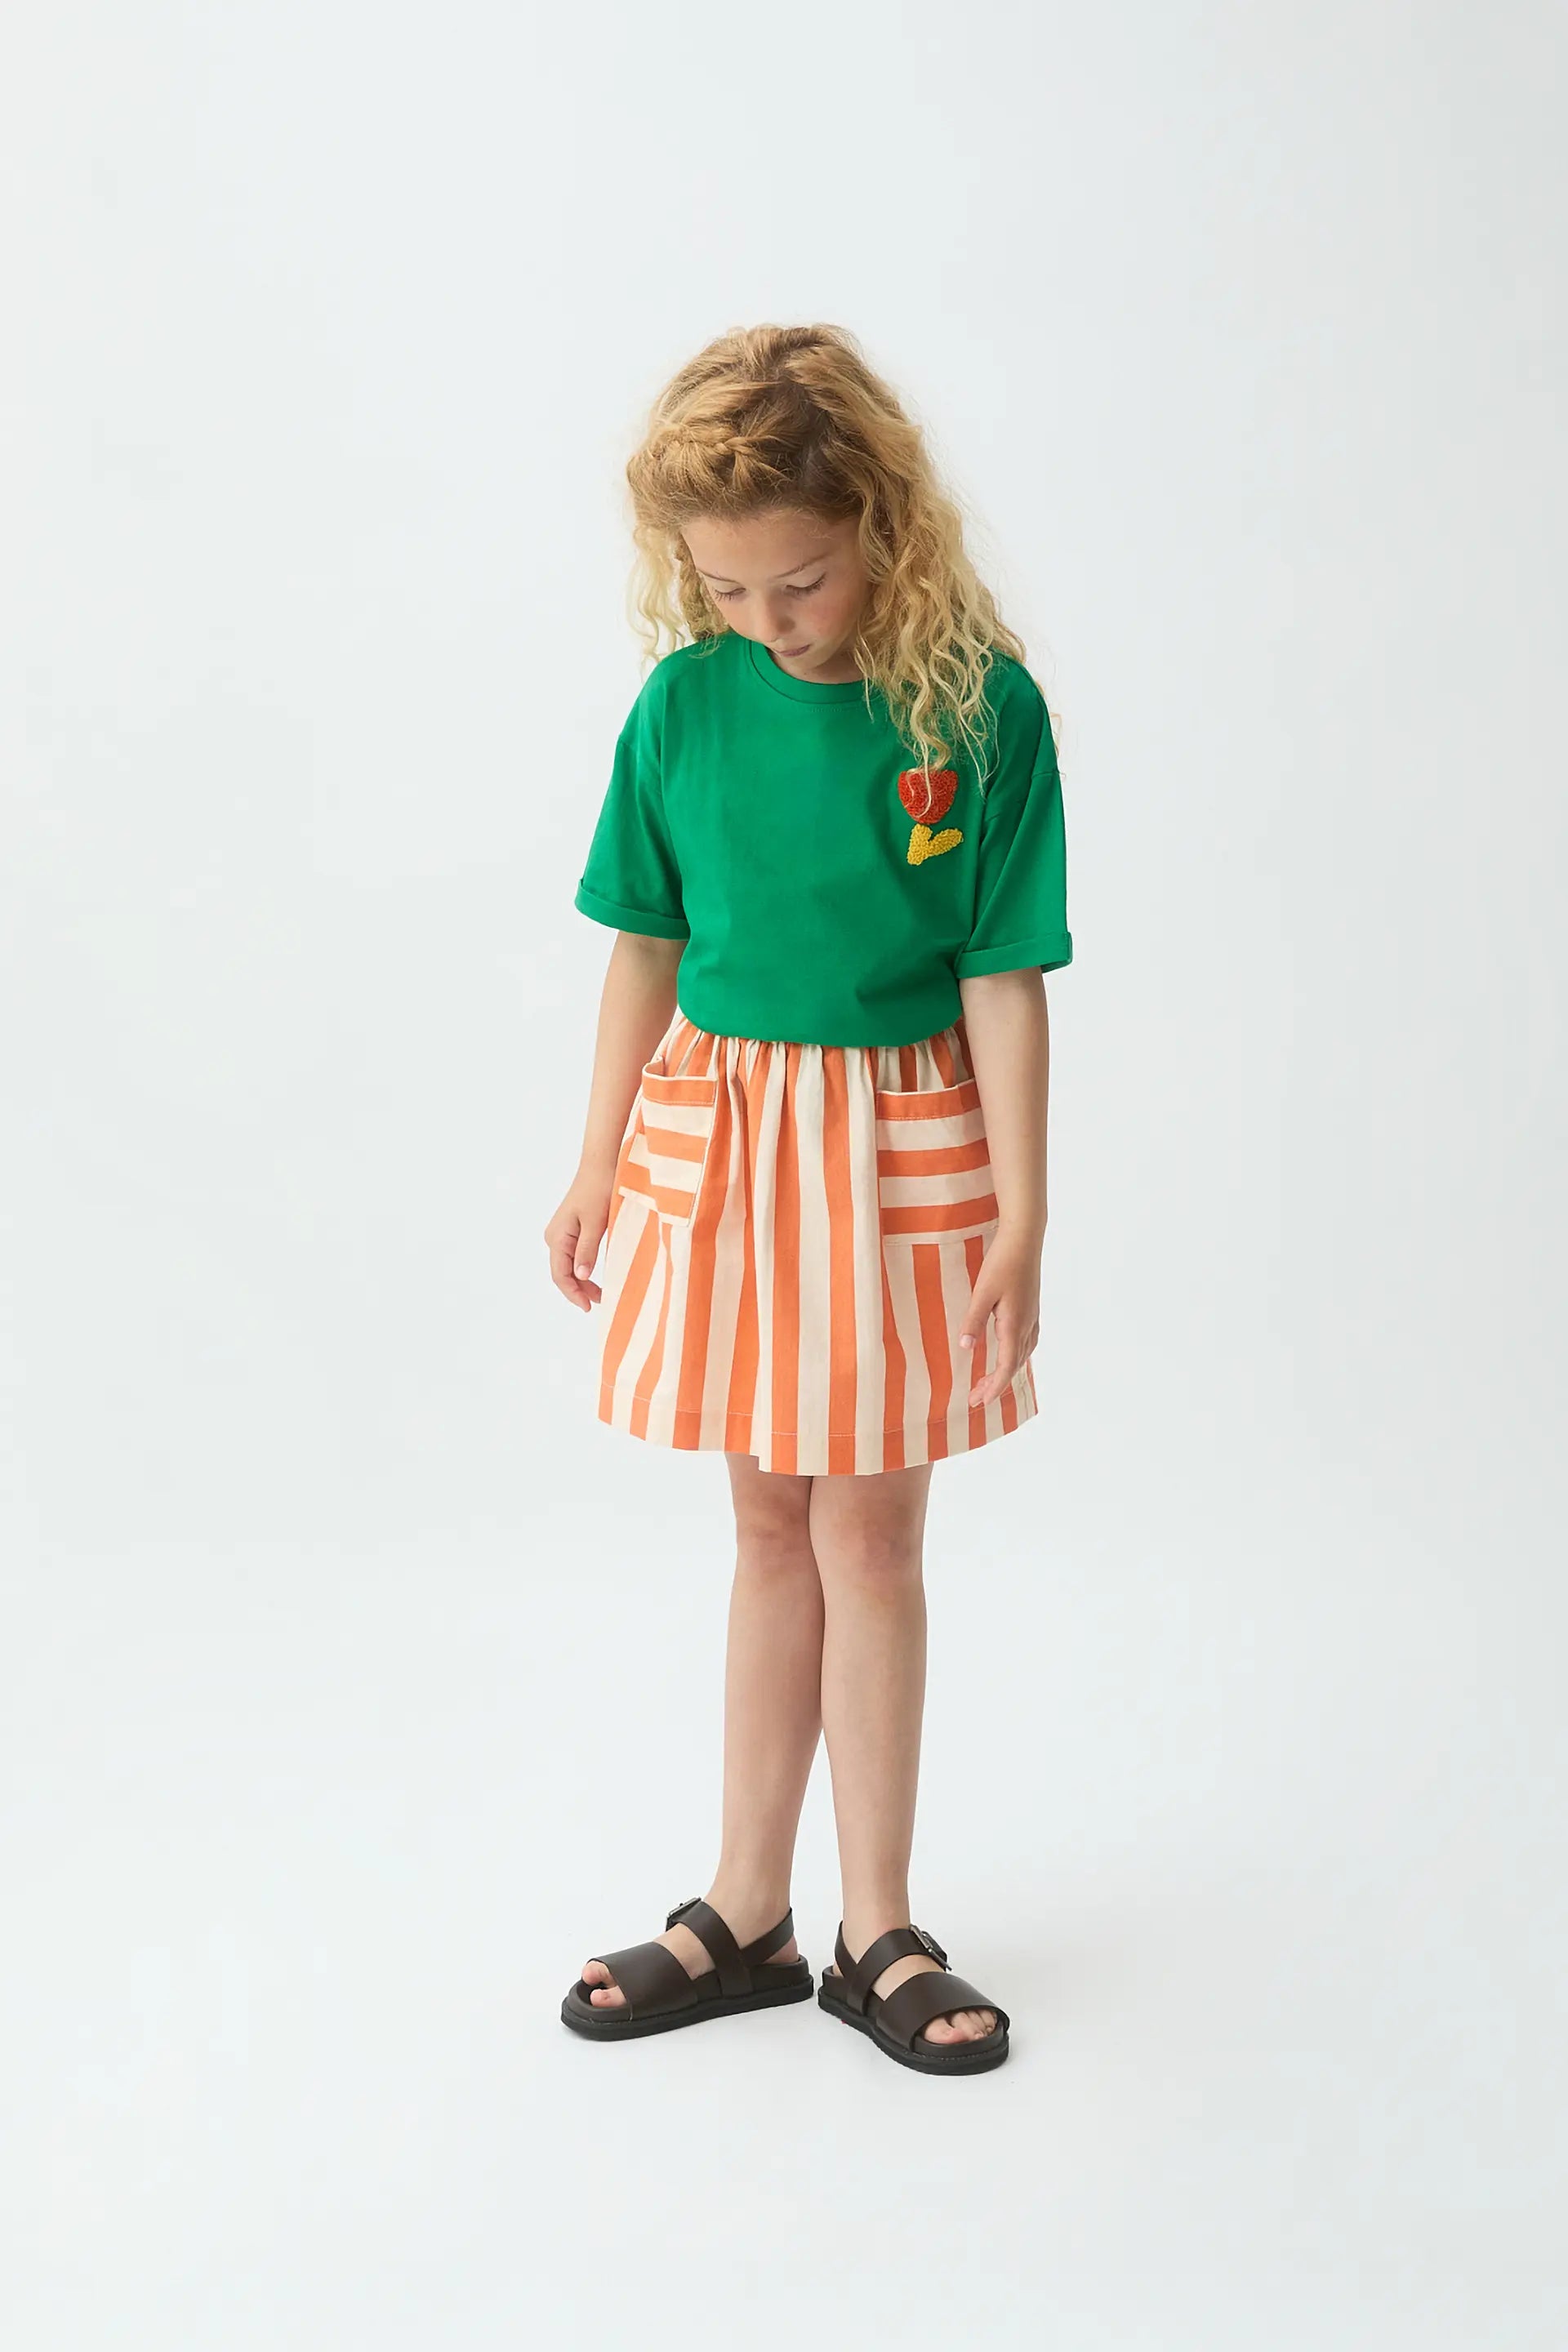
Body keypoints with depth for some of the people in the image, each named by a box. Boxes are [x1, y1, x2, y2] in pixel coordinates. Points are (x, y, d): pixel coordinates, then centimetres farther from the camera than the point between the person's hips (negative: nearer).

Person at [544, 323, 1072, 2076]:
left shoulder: (979, 703, -12)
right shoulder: (687, 700, -3)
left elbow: (1004, 977, -10)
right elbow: (648, 948, 5)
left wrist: (1019, 1216, -10)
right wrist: (600, 1170, 8)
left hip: (900, 1151, -3)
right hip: (717, 1138, 3)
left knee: (867, 1536, 5)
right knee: (771, 1531, 14)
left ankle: (877, 1930, 21)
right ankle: (747, 1913, 25)